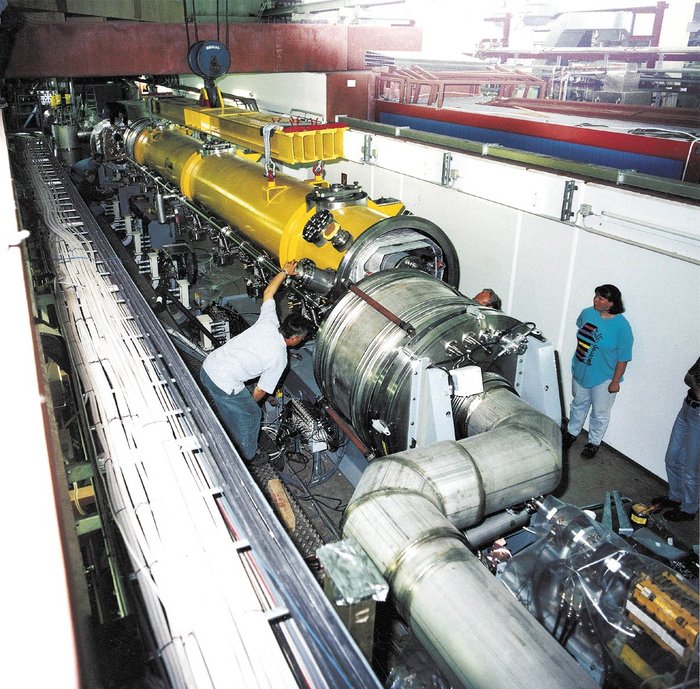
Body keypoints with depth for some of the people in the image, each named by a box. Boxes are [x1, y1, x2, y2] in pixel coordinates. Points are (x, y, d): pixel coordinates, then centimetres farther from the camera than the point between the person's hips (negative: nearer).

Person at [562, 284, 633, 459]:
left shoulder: (622, 326, -24)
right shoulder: (587, 313, -8)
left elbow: (623, 358, -17)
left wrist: (615, 381, -14)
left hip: (603, 378, -5)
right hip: (580, 371, 5)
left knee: (599, 413, 14)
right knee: (578, 404, 24)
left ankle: (594, 442, 34)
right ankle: (572, 432, 44)